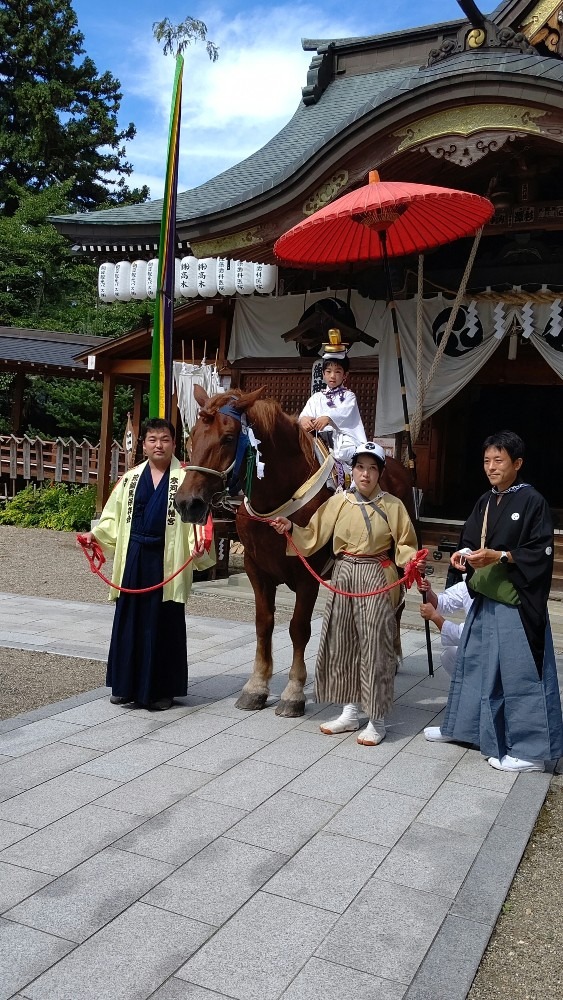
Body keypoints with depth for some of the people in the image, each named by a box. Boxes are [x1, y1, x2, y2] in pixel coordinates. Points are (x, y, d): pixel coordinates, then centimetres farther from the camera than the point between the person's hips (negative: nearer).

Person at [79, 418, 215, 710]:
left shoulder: (186, 479, -2)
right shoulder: (131, 479, 11)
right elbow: (114, 518, 12)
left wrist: (199, 545, -27)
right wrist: (95, 534, -4)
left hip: (166, 563, -4)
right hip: (134, 560, 4)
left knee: (163, 625, 4)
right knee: (129, 622, 9)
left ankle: (161, 689, 16)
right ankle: (126, 685, 23)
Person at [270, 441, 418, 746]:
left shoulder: (392, 505, -2)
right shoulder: (338, 502, 3)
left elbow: (404, 544, 2)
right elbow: (313, 537, 4)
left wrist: (412, 562, -18)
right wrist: (291, 528, -13)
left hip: (377, 579, -3)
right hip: (343, 577, 4)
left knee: (374, 645, -2)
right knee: (341, 642, 9)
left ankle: (376, 720, 11)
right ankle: (350, 712, 25)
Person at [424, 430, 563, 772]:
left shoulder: (532, 501, -10)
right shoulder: (485, 502, 12)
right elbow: (470, 540, 17)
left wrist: (499, 556, -22)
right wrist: (464, 554, -5)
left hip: (517, 601, -7)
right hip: (485, 598, 8)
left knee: (519, 673, -3)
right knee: (474, 664, 17)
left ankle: (531, 750, 8)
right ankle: (463, 726, 33)